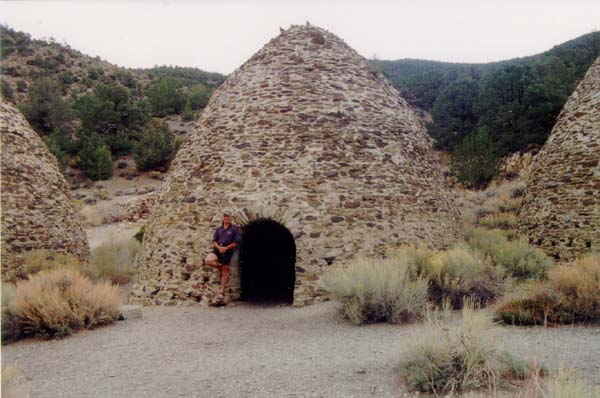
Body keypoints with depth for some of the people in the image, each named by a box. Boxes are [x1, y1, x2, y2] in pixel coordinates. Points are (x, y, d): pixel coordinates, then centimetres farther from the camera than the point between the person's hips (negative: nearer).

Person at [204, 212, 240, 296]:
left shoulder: (234, 229, 1)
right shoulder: (219, 229, 12)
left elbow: (236, 242, -4)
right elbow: (214, 241, 10)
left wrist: (226, 248, -13)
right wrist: (219, 247, -11)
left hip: (227, 251, -3)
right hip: (217, 249, 3)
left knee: (224, 272, -1)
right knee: (208, 260, -23)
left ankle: (222, 290, 9)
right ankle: (220, 267, 7)